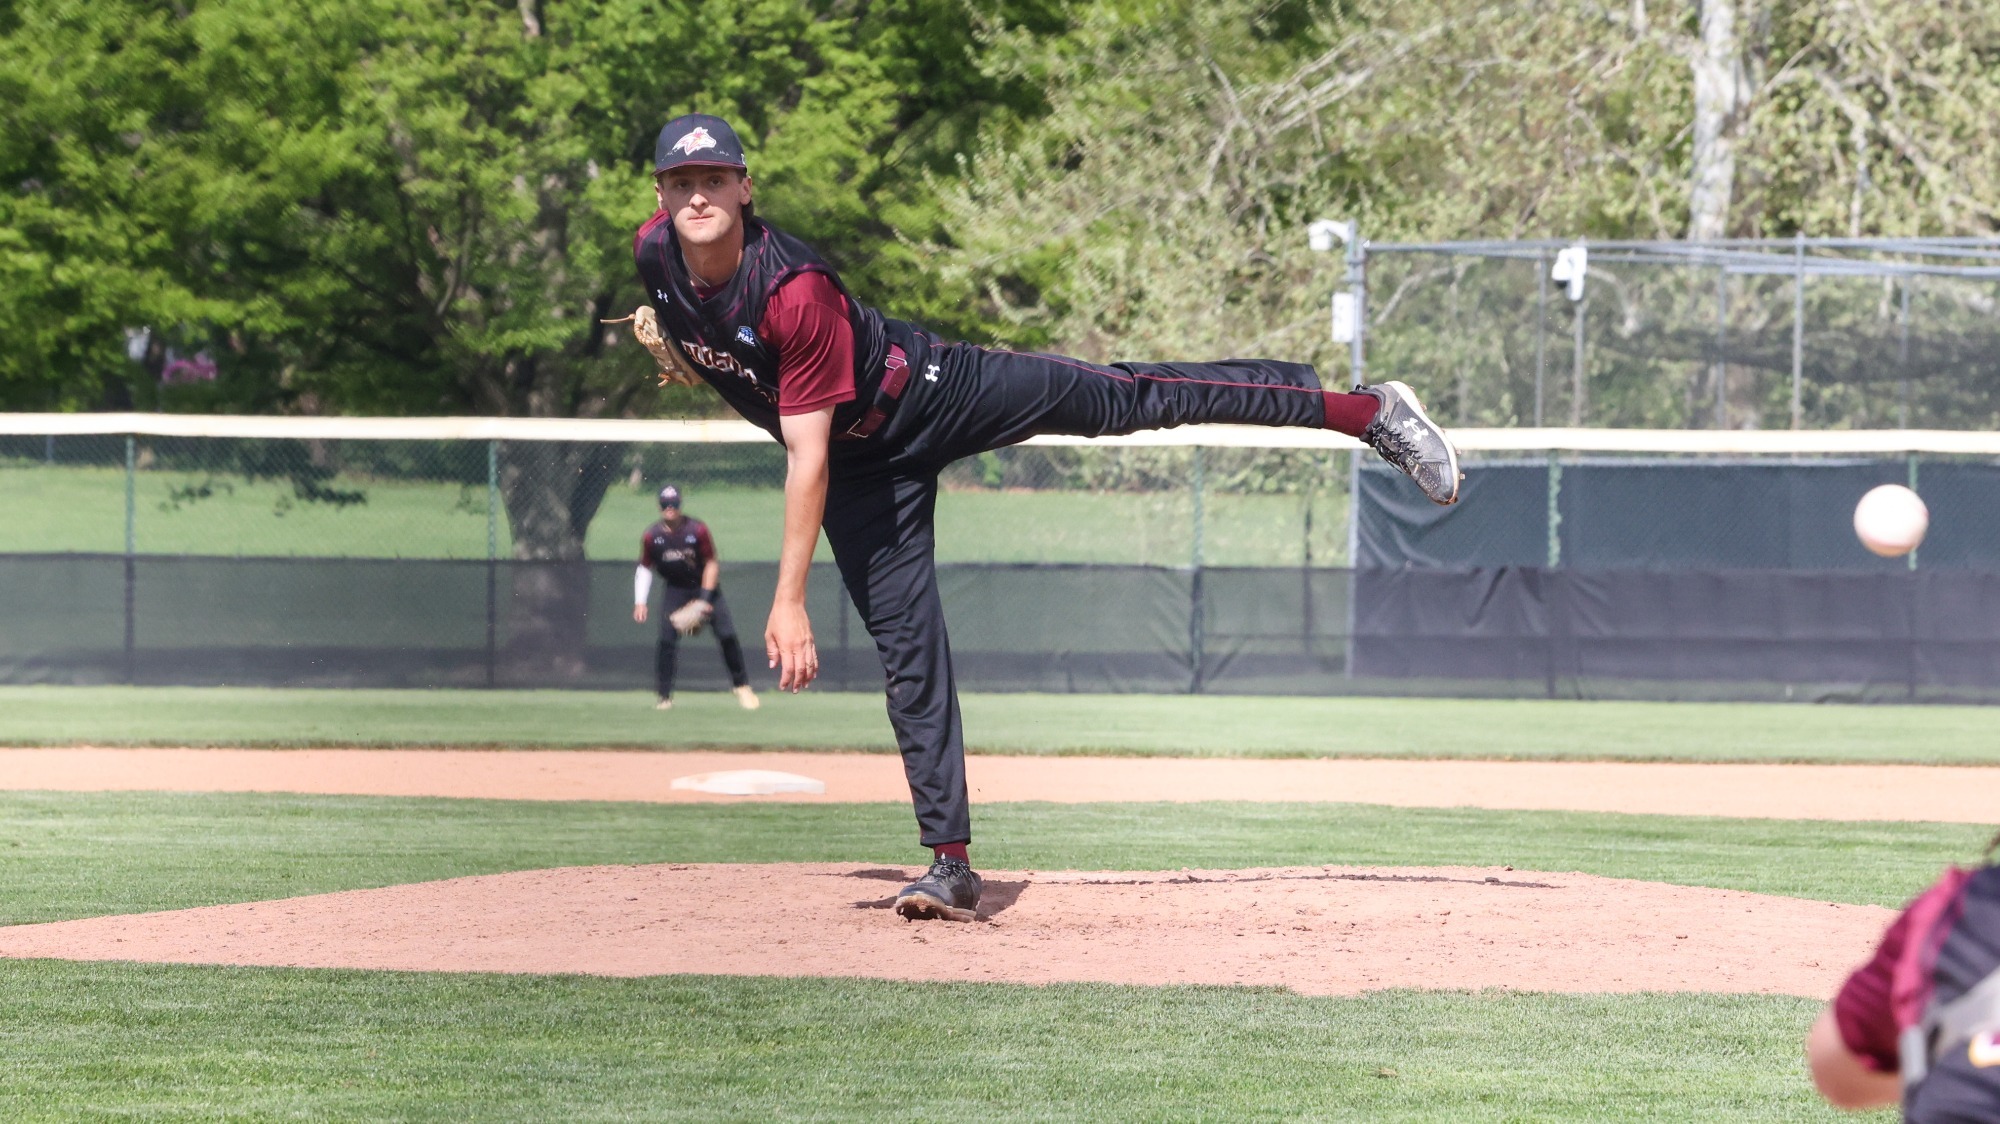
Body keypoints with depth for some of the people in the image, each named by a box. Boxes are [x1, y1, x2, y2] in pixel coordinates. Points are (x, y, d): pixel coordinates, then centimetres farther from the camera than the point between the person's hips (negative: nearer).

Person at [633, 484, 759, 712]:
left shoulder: (697, 530, -16)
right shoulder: (651, 537, -10)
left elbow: (711, 564, -9)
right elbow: (645, 569, 2)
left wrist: (704, 599, -16)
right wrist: (640, 602, -8)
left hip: (704, 586, -1)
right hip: (675, 590, 1)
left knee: (727, 635, -10)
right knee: (666, 640, -13)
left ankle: (742, 687, 5)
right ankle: (665, 697, -5)